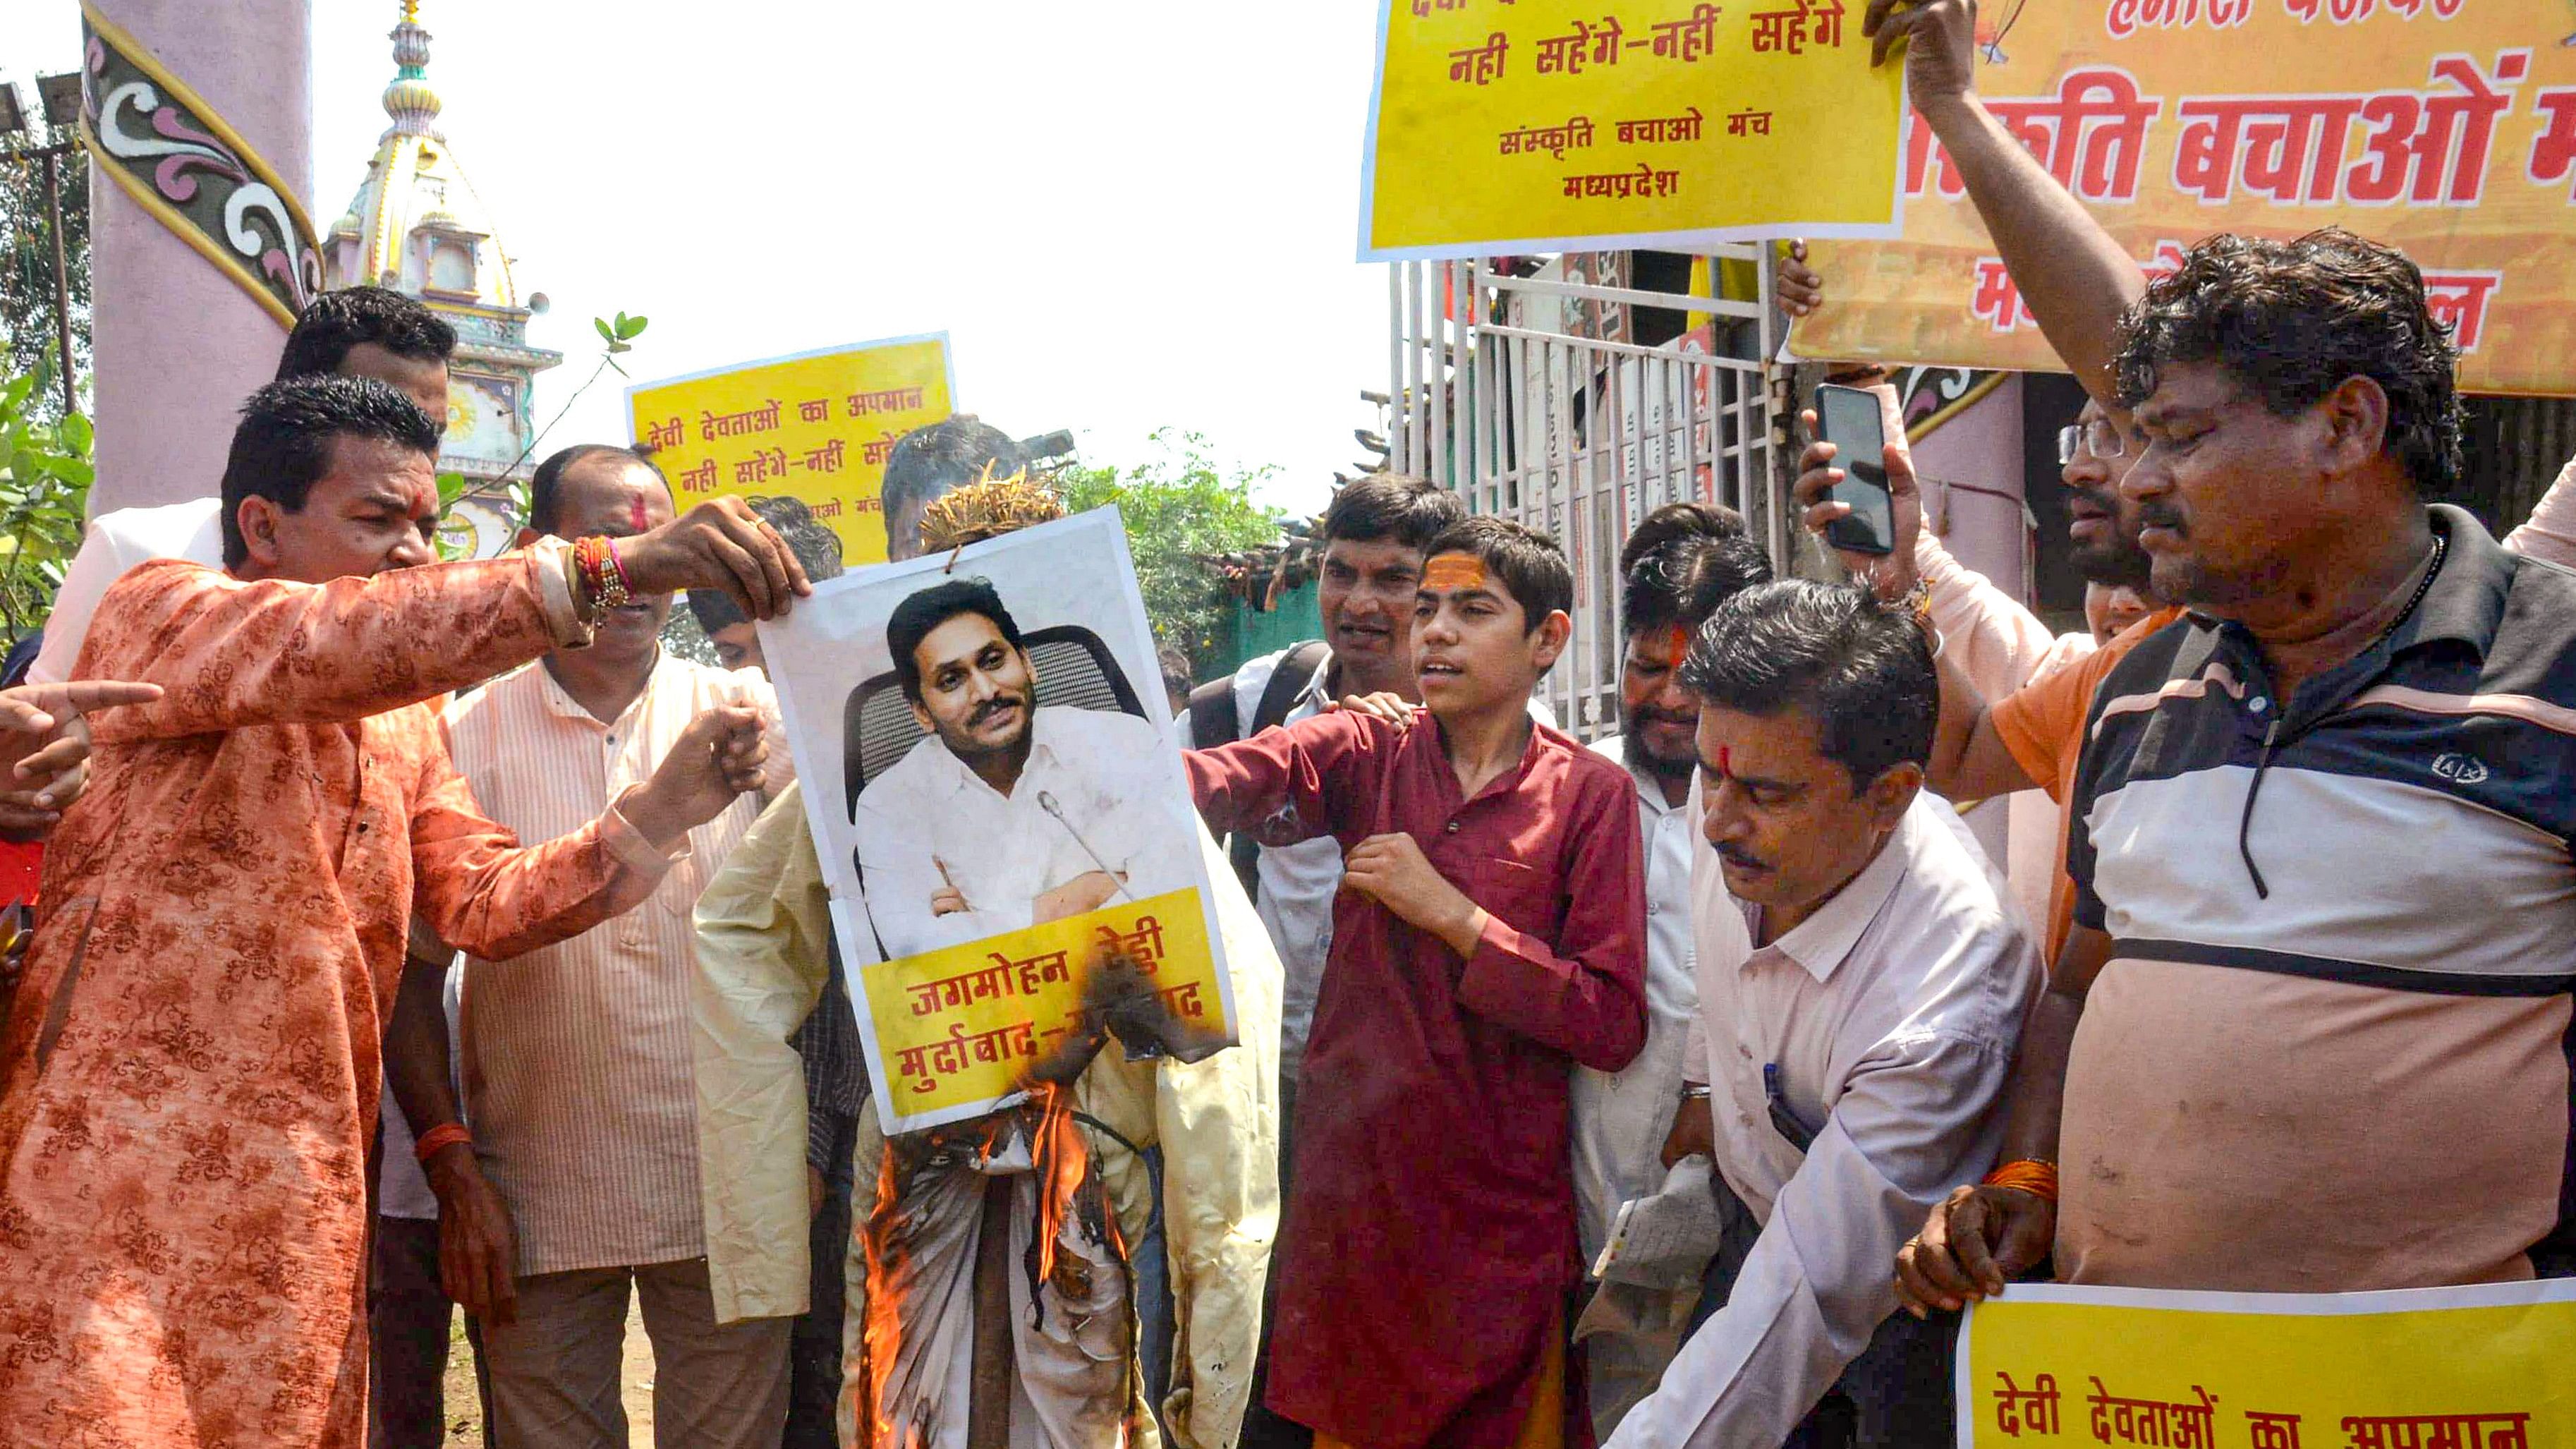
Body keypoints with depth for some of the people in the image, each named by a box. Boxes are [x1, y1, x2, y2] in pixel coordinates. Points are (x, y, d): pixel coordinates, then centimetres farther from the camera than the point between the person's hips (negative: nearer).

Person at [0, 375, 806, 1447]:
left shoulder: (407, 723, 20)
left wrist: (657, 813, -6)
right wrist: (608, 568, -32)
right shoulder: (157, 612, -2)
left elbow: (485, 901, 11)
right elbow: (324, 645, -23)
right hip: (117, 1189, -6)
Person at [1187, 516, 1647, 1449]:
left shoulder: (1590, 794, -2)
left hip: (1505, 1206, -1)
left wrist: (1449, 913, -14)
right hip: (1350, 1186, 2)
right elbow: (1220, 780, -19)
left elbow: (1613, 1025, -9)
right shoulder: (1364, 755, 2)